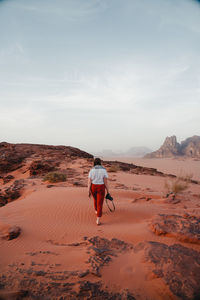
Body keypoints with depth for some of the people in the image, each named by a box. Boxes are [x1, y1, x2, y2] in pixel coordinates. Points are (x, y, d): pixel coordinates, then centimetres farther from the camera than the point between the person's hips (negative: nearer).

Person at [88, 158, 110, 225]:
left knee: (95, 199, 30)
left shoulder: (91, 170, -6)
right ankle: (98, 220, -6)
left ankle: (96, 210, 54)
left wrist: (89, 191, -7)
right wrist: (108, 191, -4)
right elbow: (105, 181, -11)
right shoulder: (104, 170, -10)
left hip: (93, 187, 3)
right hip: (101, 188, -2)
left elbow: (89, 181, -10)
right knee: (100, 203, 1)